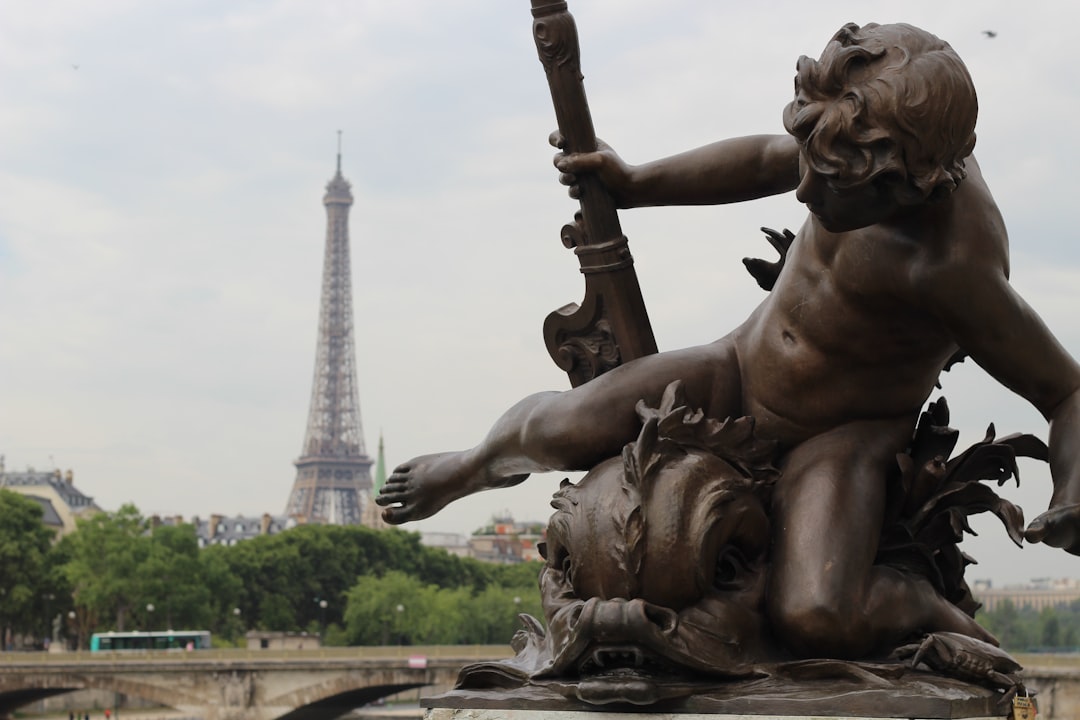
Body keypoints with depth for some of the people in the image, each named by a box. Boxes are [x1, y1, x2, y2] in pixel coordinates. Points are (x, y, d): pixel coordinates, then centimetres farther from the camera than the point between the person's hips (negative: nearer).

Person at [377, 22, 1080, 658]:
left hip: (842, 441, -6)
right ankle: (478, 466, 25)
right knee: (559, 428, -13)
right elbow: (764, 159, 7)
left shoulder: (954, 269, -35)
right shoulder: (875, 143, -16)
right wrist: (635, 184, 6)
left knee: (814, 620, -33)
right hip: (740, 370, 6)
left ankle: (932, 611, 2)